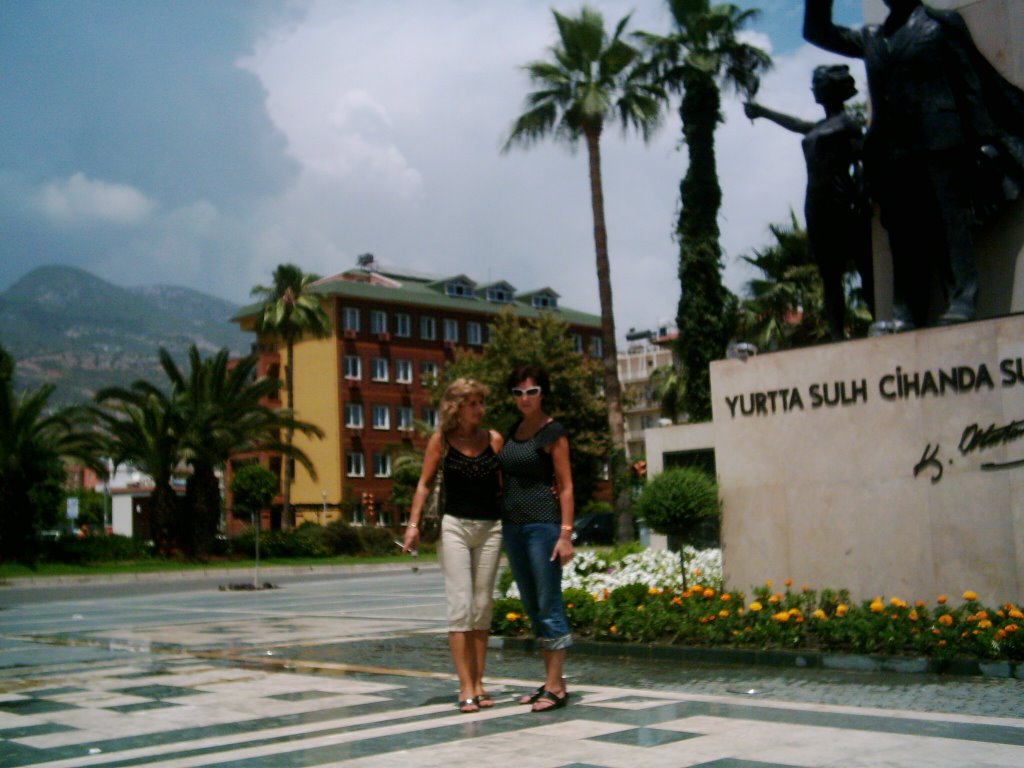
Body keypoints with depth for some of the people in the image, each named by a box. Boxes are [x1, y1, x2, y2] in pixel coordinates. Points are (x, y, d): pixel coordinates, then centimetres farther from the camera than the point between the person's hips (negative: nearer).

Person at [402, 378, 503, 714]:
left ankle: (478, 683, 13)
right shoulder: (441, 440, 0)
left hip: (490, 527, 2)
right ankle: (465, 688, -5)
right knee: (460, 605, -7)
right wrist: (414, 524, -6)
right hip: (454, 525, -2)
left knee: (483, 606, 5)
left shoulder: (493, 440, 5)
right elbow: (425, 484, 3)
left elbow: (505, 485, 8)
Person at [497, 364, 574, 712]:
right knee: (532, 607, 10)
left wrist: (566, 533, -16)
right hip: (512, 524, 8)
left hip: (543, 524, -7)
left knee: (549, 605, -5)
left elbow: (566, 485, -9)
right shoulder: (512, 430, 14)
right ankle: (551, 680, 18)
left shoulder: (553, 432, -6)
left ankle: (556, 687, -1)